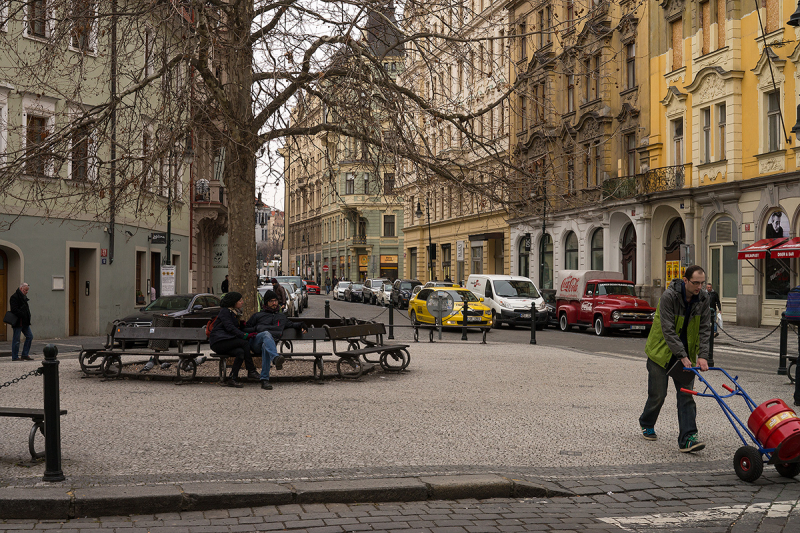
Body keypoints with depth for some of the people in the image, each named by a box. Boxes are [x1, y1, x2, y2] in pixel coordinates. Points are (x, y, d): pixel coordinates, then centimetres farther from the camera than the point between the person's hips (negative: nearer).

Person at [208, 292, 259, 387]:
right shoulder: (225, 311, -4)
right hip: (218, 341, -8)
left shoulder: (235, 313, 24)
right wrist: (244, 335, -26)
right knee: (245, 343, -26)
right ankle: (251, 371, -23)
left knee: (240, 352, -24)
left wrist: (249, 333, 8)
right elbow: (229, 327, -18)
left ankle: (232, 379, -27)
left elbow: (236, 329, 27)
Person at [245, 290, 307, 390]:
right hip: (255, 343, -1)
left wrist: (301, 325, 25)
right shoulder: (258, 315, 28)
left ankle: (264, 380, -50)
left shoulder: (282, 317, 36)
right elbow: (245, 329, 25)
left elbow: (291, 324, 46)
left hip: (270, 342, 1)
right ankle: (276, 358, -67)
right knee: (266, 334, -38)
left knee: (266, 347, -39)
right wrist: (256, 329, 5)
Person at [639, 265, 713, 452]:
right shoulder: (669, 296, -22)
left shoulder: (703, 298, -6)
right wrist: (682, 356, -27)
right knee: (658, 393, 3)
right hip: (662, 351, -4)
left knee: (686, 395, -5)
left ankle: (687, 439, -9)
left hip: (686, 354, 4)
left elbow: (704, 329, -5)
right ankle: (646, 424, 30)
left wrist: (702, 356, -16)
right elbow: (668, 330, -24)